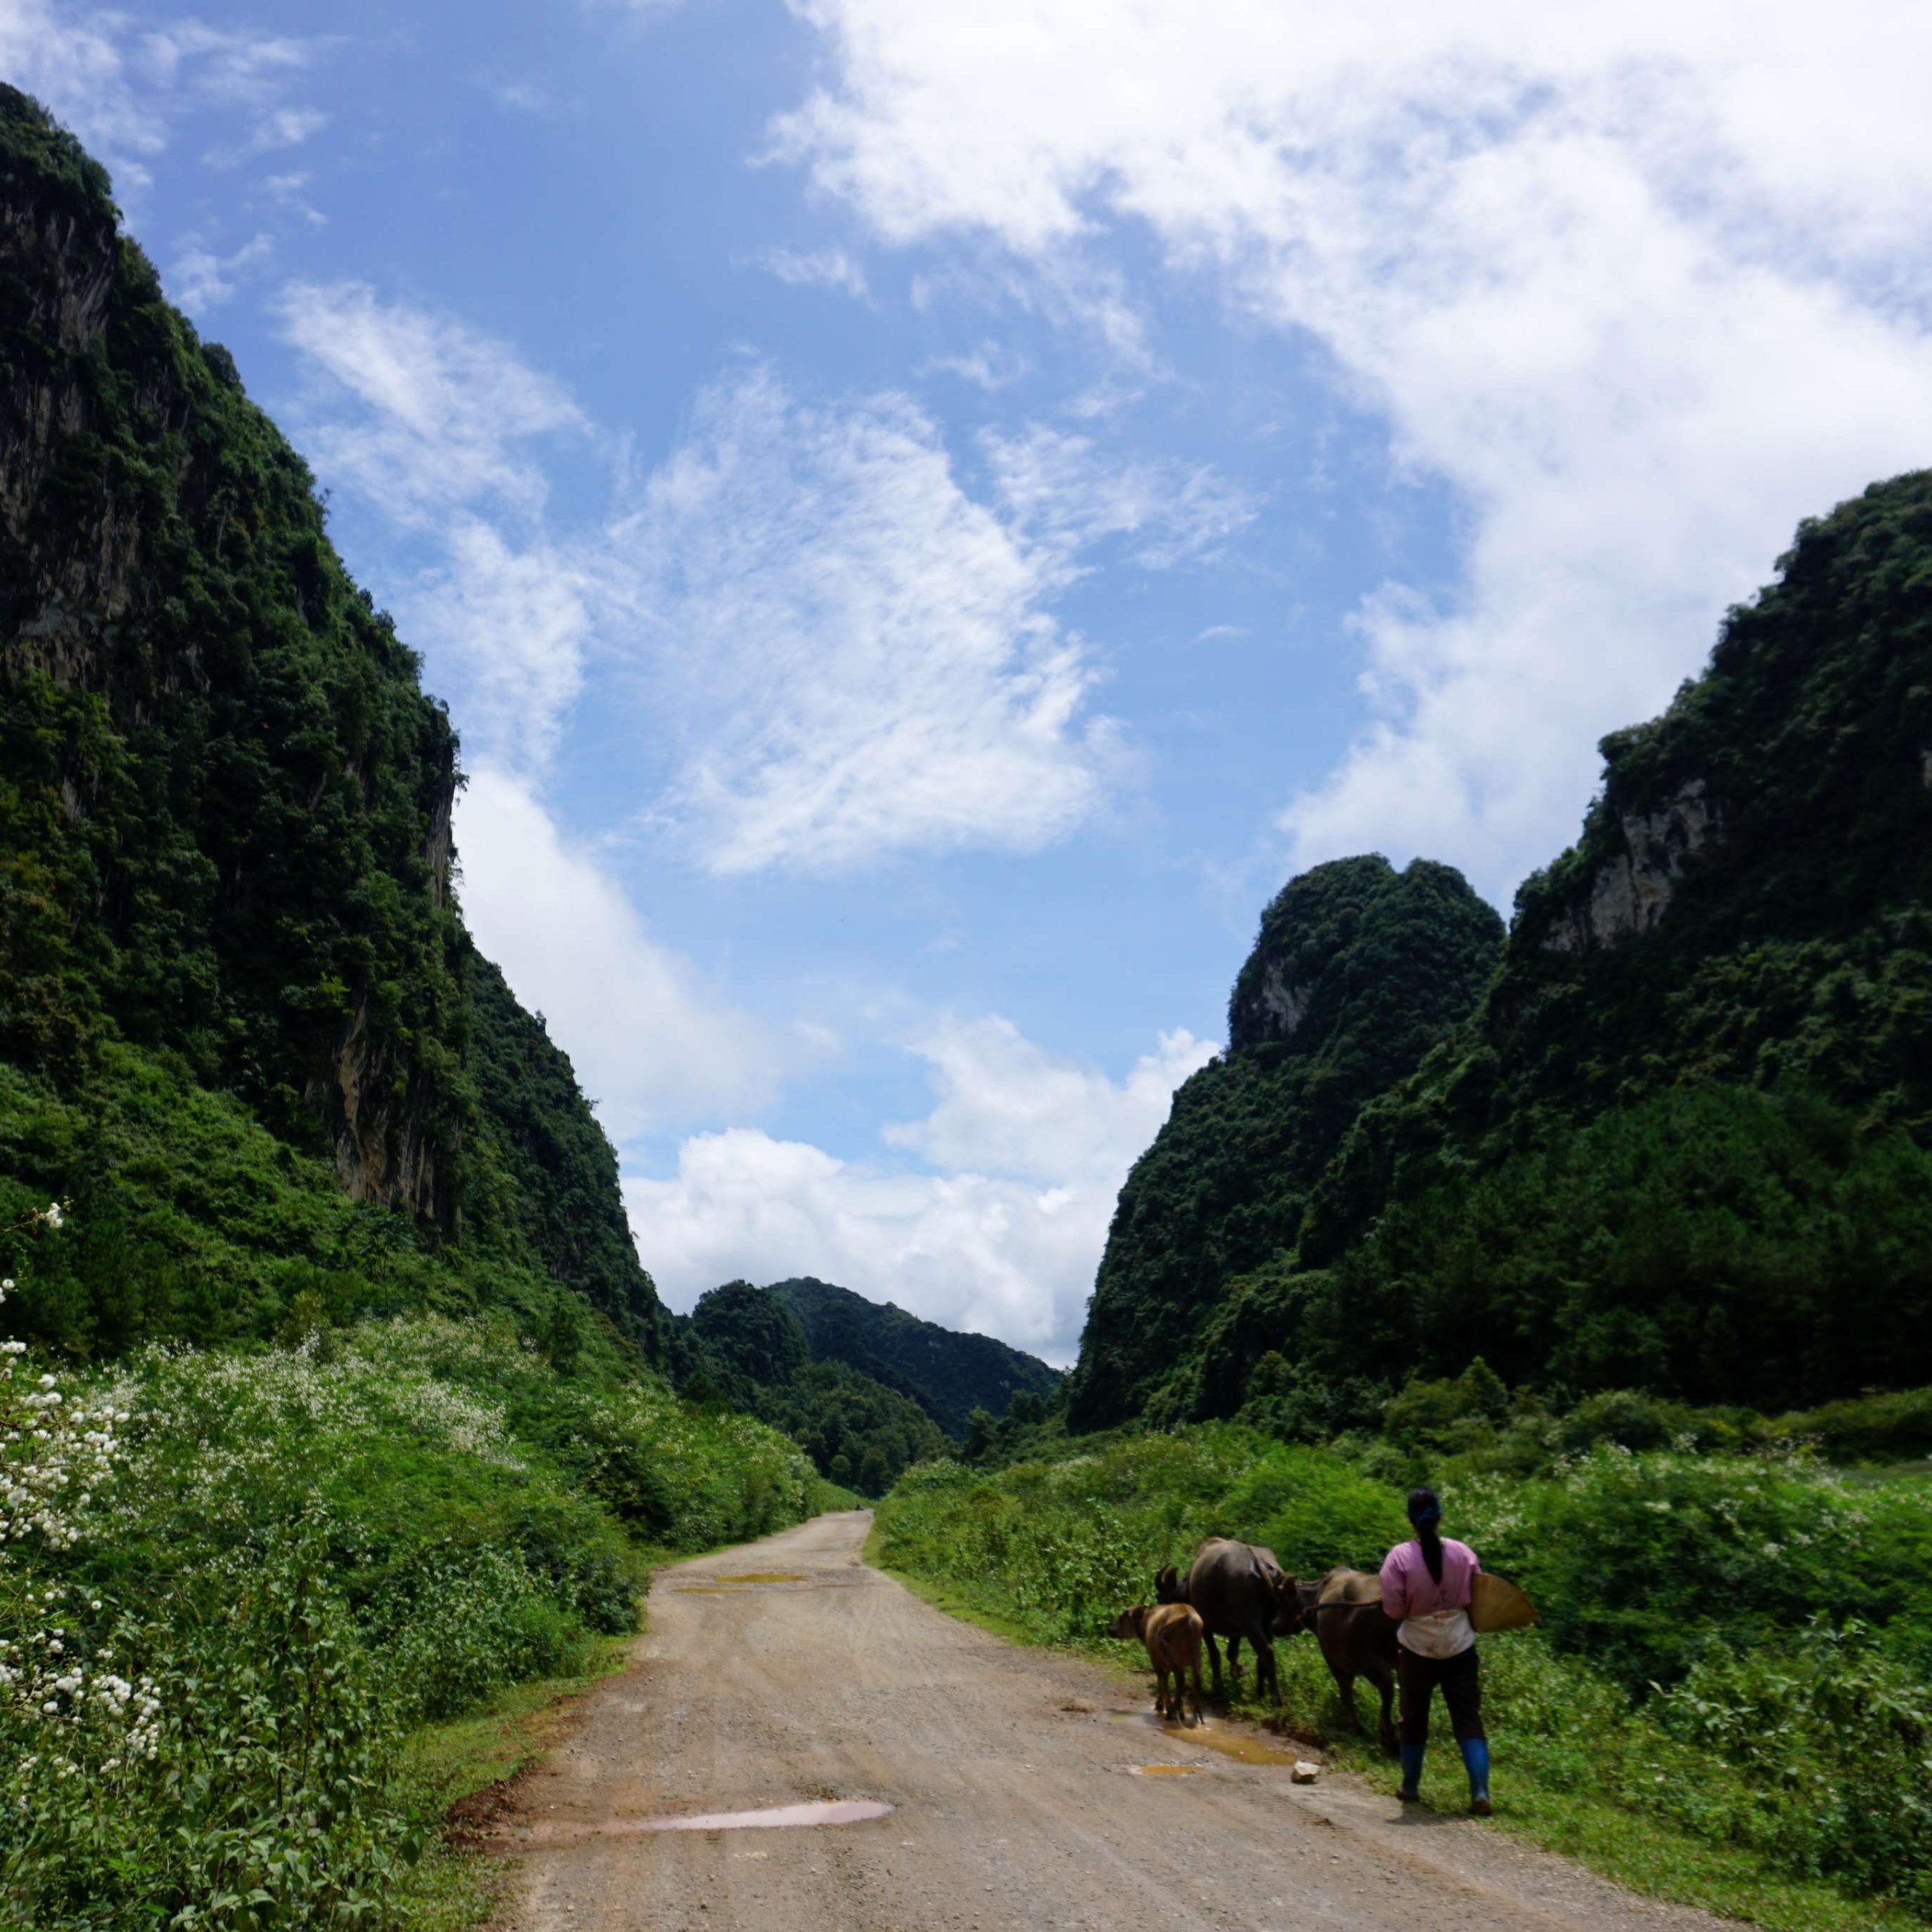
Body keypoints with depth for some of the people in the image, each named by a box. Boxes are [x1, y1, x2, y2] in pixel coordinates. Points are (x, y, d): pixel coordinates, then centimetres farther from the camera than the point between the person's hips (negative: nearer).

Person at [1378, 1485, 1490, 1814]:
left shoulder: (1399, 1557, -14)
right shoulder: (1462, 1553, -6)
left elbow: (1393, 1610, -12)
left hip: (1416, 1648, -1)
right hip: (1460, 1646, 1)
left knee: (1414, 1719, 15)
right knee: (1468, 1719, 4)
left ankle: (1410, 1787, 26)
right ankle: (1480, 1792, -6)